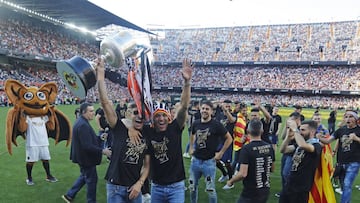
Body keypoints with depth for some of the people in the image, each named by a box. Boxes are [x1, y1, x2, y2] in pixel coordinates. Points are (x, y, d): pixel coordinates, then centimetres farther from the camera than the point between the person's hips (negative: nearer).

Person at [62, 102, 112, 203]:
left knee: (84, 176, 26)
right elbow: (88, 146, -30)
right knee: (92, 180, 6)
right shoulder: (83, 125, -27)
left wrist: (99, 138, 4)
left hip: (83, 156, 10)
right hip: (86, 157, -10)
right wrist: (102, 151, -26)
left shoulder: (81, 122, 7)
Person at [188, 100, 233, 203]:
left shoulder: (216, 124, -11)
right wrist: (191, 147, 15)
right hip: (195, 160, 5)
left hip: (209, 161, -4)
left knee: (210, 189, 3)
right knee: (192, 187, 14)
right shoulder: (196, 123, 3)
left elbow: (229, 138, -4)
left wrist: (221, 153, -7)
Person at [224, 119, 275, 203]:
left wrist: (230, 181, -6)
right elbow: (272, 169, 11)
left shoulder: (246, 149, -19)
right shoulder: (269, 147, 0)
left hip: (251, 193, -6)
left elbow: (243, 174, -22)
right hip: (265, 192, 6)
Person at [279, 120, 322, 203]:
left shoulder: (316, 146, -13)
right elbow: (283, 150, -1)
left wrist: (295, 129, -24)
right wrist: (288, 136, -15)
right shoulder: (299, 143, 9)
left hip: (301, 189, -7)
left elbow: (303, 146, -36)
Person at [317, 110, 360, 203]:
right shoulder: (341, 130, 5)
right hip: (341, 162, 4)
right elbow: (328, 140, -1)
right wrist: (318, 137, -18)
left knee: (347, 185, -14)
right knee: (343, 186, 16)